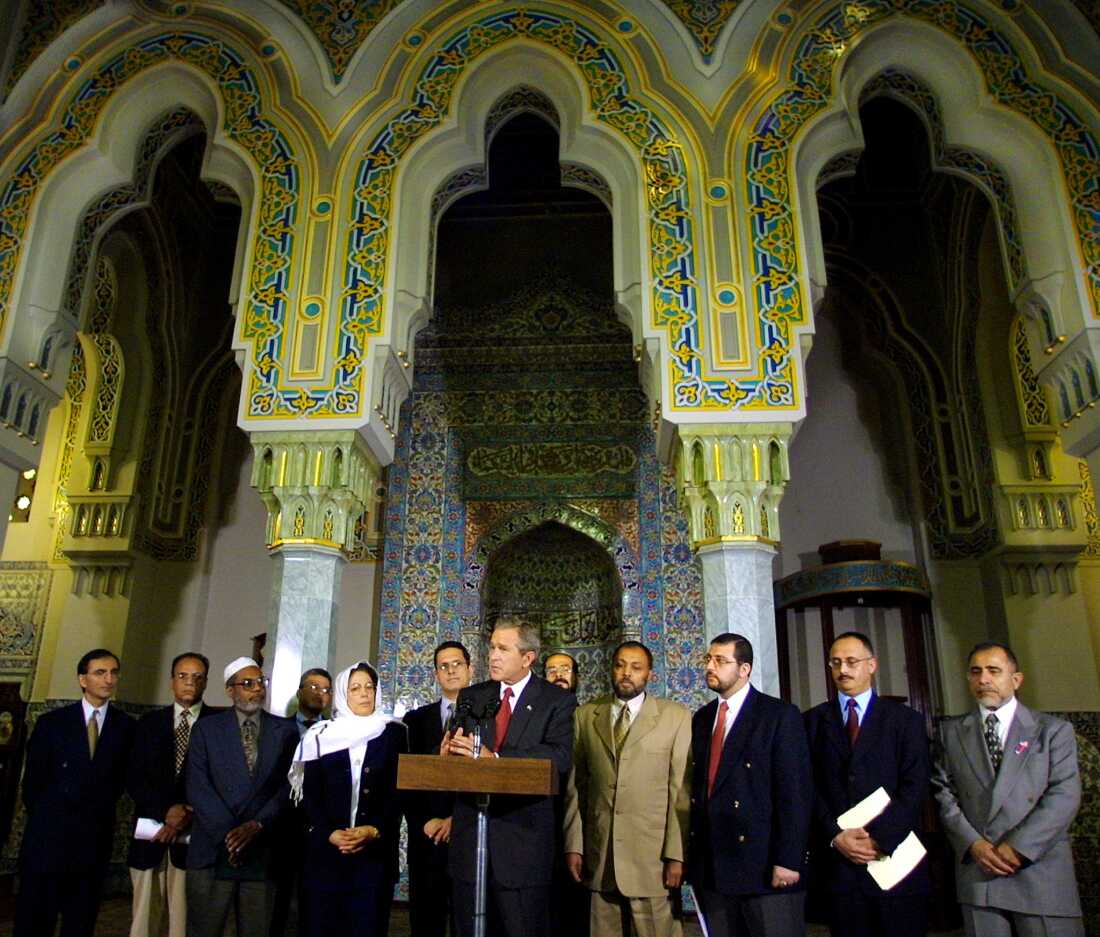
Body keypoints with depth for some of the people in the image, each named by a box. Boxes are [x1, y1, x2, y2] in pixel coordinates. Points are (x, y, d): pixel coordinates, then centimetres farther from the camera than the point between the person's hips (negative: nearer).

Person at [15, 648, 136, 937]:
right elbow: (32, 781, 2)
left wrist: (100, 810, 4)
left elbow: (121, 777, 8)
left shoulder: (126, 726, -1)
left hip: (95, 839, 1)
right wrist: (46, 819, 5)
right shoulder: (51, 722, -2)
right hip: (48, 838, -1)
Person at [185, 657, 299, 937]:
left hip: (262, 852, 1)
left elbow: (289, 786, 0)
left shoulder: (285, 730, 7)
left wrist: (257, 825, -13)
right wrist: (227, 834, -13)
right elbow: (198, 787, -5)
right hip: (212, 850, 0)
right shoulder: (206, 728, 5)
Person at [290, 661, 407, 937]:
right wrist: (329, 833, -11)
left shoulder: (393, 732, 4)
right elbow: (311, 793, 3)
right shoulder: (322, 735, 6)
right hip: (327, 849, 1)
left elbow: (399, 790, 0)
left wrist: (374, 830, -12)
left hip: (376, 850, -1)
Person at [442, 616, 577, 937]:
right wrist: (448, 753, -20)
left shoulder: (557, 701, -3)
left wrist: (494, 757, -28)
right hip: (469, 836, 4)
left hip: (523, 841, -4)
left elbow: (559, 757, -18)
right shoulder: (471, 697, 11)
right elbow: (455, 750, 5)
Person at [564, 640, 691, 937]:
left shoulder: (676, 716, 1)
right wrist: (573, 845, 3)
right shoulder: (586, 715, 8)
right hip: (599, 858, 2)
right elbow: (575, 785, 8)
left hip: (653, 857, -2)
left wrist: (677, 855, -8)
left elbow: (681, 790, -3)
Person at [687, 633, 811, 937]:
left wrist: (788, 860, -15)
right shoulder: (701, 719, 12)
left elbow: (795, 794, -10)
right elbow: (699, 786, 12)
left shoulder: (780, 716, -6)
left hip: (765, 866, -5)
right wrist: (693, 851, 7)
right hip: (712, 867, 5)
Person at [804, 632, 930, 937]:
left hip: (895, 857, -1)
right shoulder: (814, 721, 8)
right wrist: (835, 836, -9)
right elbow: (810, 787, 3)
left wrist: (880, 838, -12)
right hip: (838, 859, 1)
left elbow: (915, 788, -3)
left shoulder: (906, 720, 5)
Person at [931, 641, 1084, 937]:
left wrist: (1018, 846, -13)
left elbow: (1064, 795, -5)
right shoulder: (952, 732, 10)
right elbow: (944, 794, 5)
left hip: (1041, 872, -1)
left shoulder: (1054, 730, 4)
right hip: (978, 873, 2)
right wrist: (973, 843, -9)